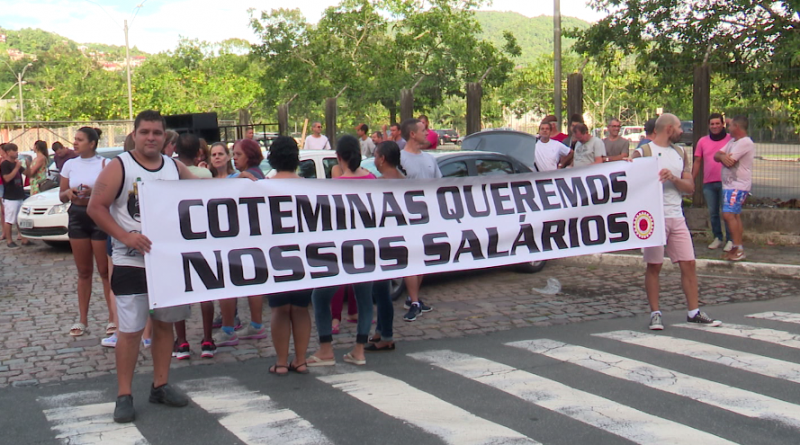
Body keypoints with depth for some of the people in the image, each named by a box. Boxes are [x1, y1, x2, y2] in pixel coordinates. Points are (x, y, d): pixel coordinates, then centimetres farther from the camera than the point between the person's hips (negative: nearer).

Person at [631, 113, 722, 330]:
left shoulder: (680, 153, 14)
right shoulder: (642, 152, -4)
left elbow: (690, 187, 8)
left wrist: (673, 178, -11)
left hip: (676, 216, 5)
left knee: (688, 263, 4)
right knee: (654, 266, 0)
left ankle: (694, 312, 12)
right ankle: (655, 313, 8)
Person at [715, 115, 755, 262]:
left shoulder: (745, 142, -16)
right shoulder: (732, 141, 16)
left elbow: (729, 161, -23)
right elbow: (716, 155, 9)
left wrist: (723, 157, 0)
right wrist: (722, 156, -14)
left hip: (738, 185, -10)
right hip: (729, 184, 10)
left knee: (728, 214, -19)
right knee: (735, 216, 11)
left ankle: (738, 248, -18)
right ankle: (737, 249, 16)